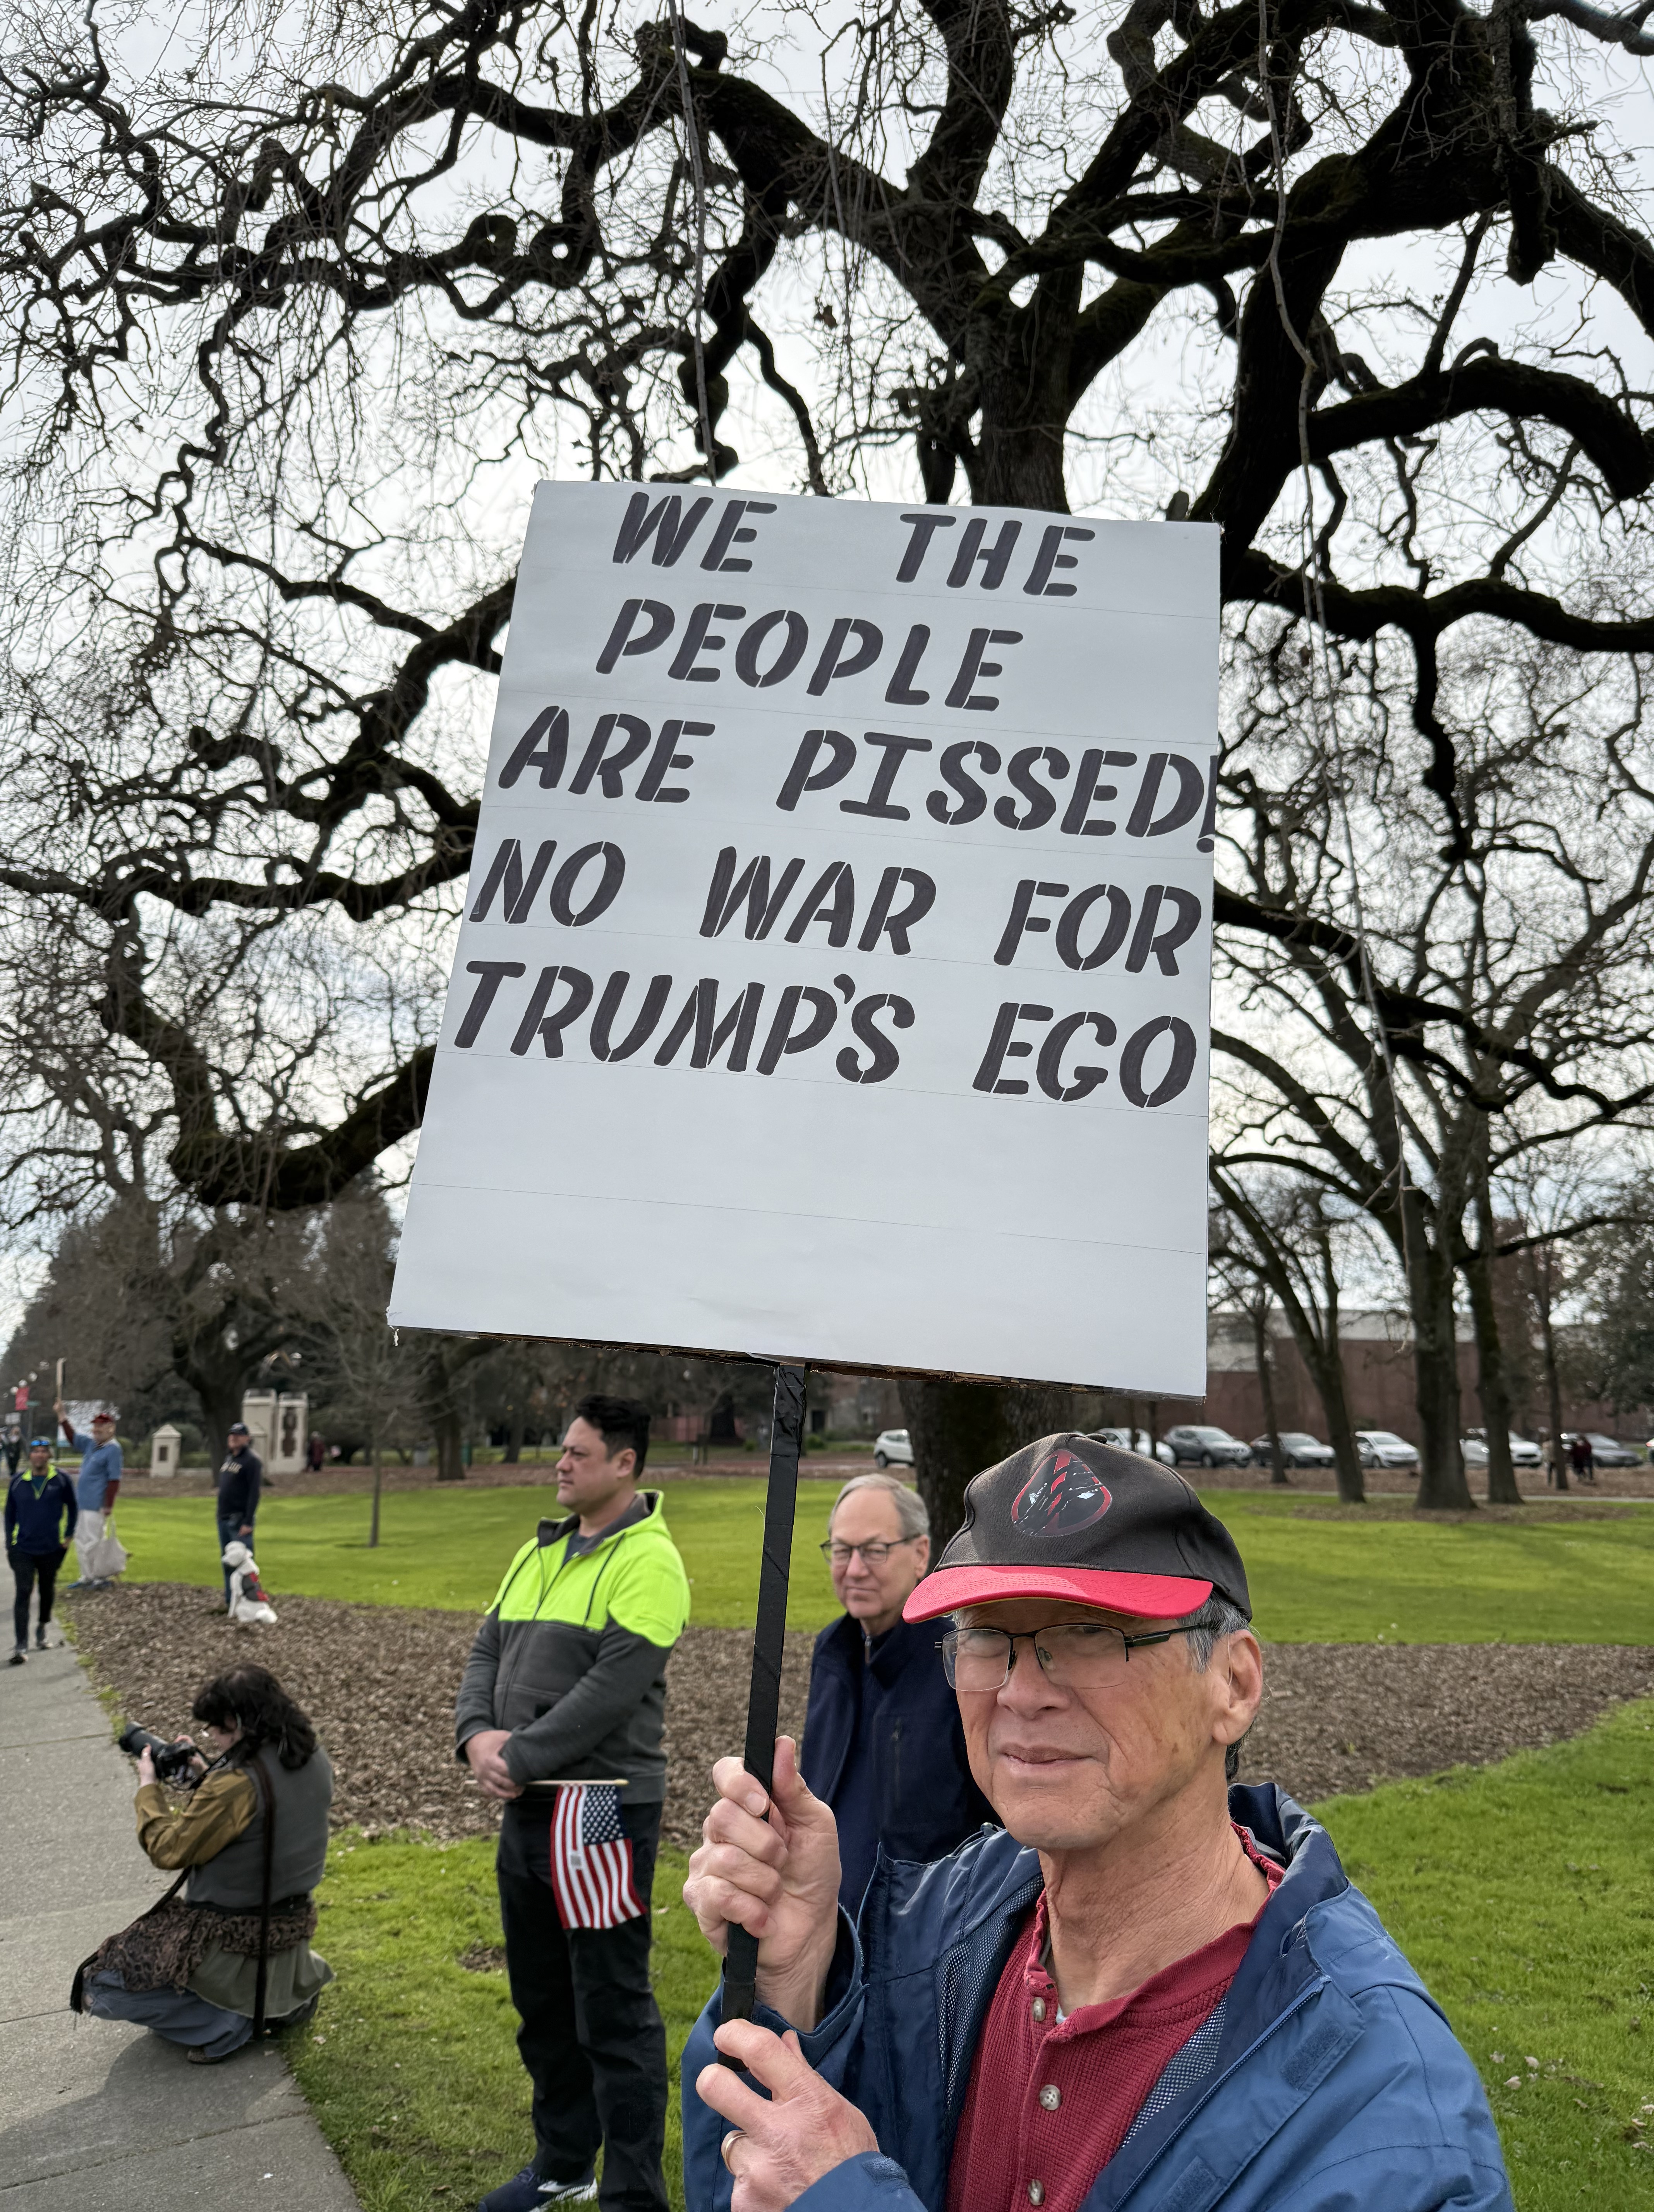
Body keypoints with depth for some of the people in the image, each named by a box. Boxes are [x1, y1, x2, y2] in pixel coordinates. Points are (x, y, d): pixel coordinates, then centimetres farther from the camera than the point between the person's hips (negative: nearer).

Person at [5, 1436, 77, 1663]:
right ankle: (21, 1648, -13)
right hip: (23, 1549, -1)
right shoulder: (17, 1481, 1)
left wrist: (68, 1536, 3)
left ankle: (42, 1631, 40)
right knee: (23, 1594, -11)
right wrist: (9, 1545, 6)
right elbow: (10, 1514, 9)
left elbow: (72, 1508, 9)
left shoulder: (61, 1479, -2)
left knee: (47, 1591, 16)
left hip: (52, 1549, 1)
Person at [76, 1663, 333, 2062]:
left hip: (235, 1942, -8)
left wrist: (149, 1787, -4)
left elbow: (169, 1849, -18)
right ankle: (285, 1995, 15)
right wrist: (208, 1776, 6)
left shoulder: (237, 1783, -28)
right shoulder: (315, 1761, -4)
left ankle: (230, 2021, -5)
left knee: (100, 1988, 3)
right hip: (293, 1931, 8)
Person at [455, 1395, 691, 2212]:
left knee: (614, 2015, 0)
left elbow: (610, 1689, -21)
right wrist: (478, 1735, -6)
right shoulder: (539, 1554, 13)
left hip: (600, 1806, -9)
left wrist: (522, 1757, -17)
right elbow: (487, 1652, 11)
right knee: (541, 1998, 21)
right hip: (527, 1807, 9)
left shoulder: (647, 1562, -14)